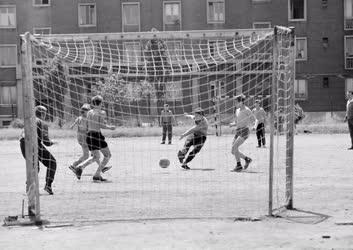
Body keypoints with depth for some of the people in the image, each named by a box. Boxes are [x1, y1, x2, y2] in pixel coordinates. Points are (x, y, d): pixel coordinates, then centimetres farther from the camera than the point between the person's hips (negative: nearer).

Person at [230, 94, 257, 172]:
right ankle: (247, 159, 21)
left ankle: (239, 165, -12)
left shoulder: (247, 110, -6)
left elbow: (255, 120, -5)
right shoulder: (237, 111, 15)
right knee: (233, 151, 2)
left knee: (234, 147, -22)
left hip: (244, 131, -8)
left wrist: (255, 126, -26)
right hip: (238, 131, 8)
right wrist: (232, 124, 0)